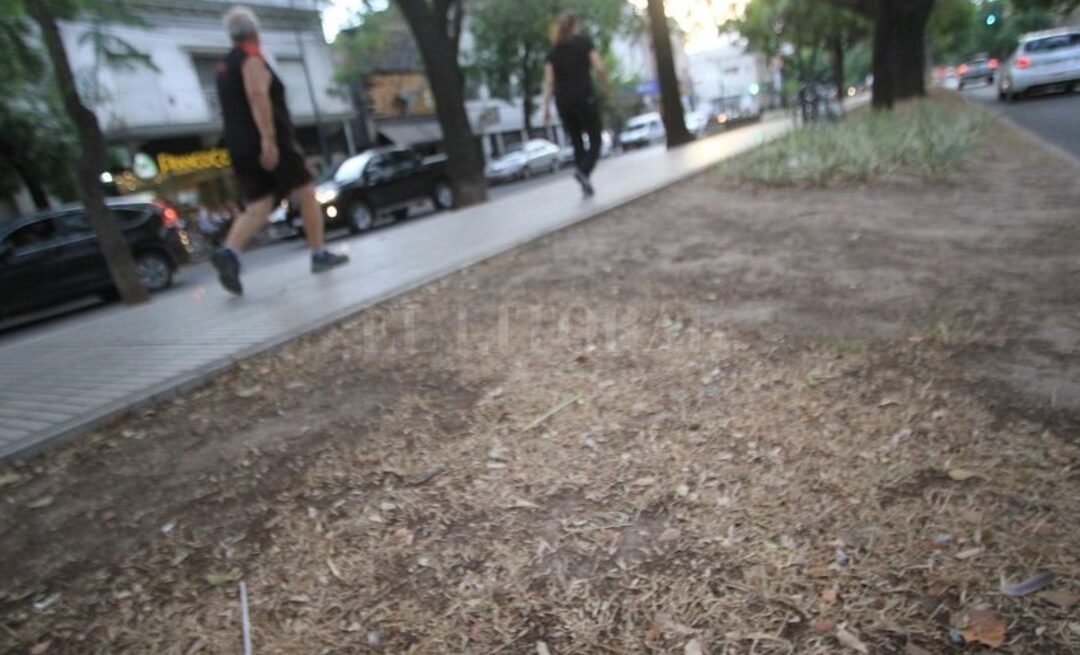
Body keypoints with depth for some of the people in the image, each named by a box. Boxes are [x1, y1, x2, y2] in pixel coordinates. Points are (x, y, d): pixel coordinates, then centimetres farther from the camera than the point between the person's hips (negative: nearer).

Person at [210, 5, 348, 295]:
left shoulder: (224, 67, 23)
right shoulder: (252, 59, -5)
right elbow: (257, 95, -22)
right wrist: (268, 138, -30)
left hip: (241, 148, 8)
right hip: (269, 144, -8)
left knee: (256, 208, 1)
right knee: (307, 195, 5)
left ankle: (229, 252, -23)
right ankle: (320, 255, 8)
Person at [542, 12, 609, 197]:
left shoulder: (553, 50, 11)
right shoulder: (584, 41, 3)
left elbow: (549, 81, 3)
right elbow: (600, 67, -7)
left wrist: (546, 107, 2)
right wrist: (606, 85, 10)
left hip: (563, 102, 4)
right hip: (585, 98, -4)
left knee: (577, 142, 13)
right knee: (595, 141, 2)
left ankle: (586, 182, 12)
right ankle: (583, 171, -24)